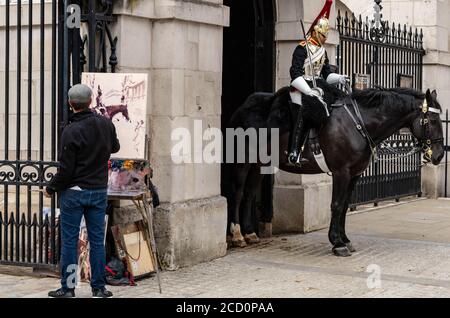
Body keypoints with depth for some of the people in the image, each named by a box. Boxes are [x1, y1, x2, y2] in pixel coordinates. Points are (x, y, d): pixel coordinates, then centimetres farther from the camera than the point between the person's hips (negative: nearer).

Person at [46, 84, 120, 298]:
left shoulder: (71, 131, -17)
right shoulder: (105, 124, -1)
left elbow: (65, 169, -16)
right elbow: (115, 147, 20)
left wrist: (51, 188, -1)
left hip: (74, 192, -5)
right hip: (99, 191, 5)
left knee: (69, 241, 4)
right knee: (97, 240, 9)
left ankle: (68, 288, 9)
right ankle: (99, 288, 13)